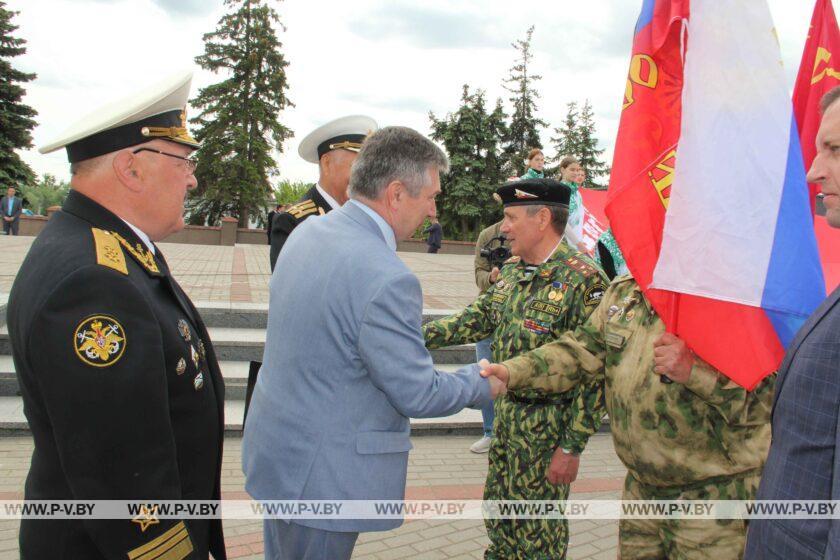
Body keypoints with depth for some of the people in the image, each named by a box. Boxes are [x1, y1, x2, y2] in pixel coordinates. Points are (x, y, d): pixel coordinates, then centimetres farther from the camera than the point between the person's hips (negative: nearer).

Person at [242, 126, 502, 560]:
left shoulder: (306, 231, -1)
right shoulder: (387, 280, -28)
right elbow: (417, 394, -19)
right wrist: (482, 383, -1)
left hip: (273, 448, 8)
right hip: (321, 475, -8)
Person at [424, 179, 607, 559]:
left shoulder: (583, 280, -20)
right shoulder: (513, 272, 5)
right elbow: (476, 320, 14)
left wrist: (572, 447, -19)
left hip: (547, 424, -7)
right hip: (507, 413, 8)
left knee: (538, 530, 9)